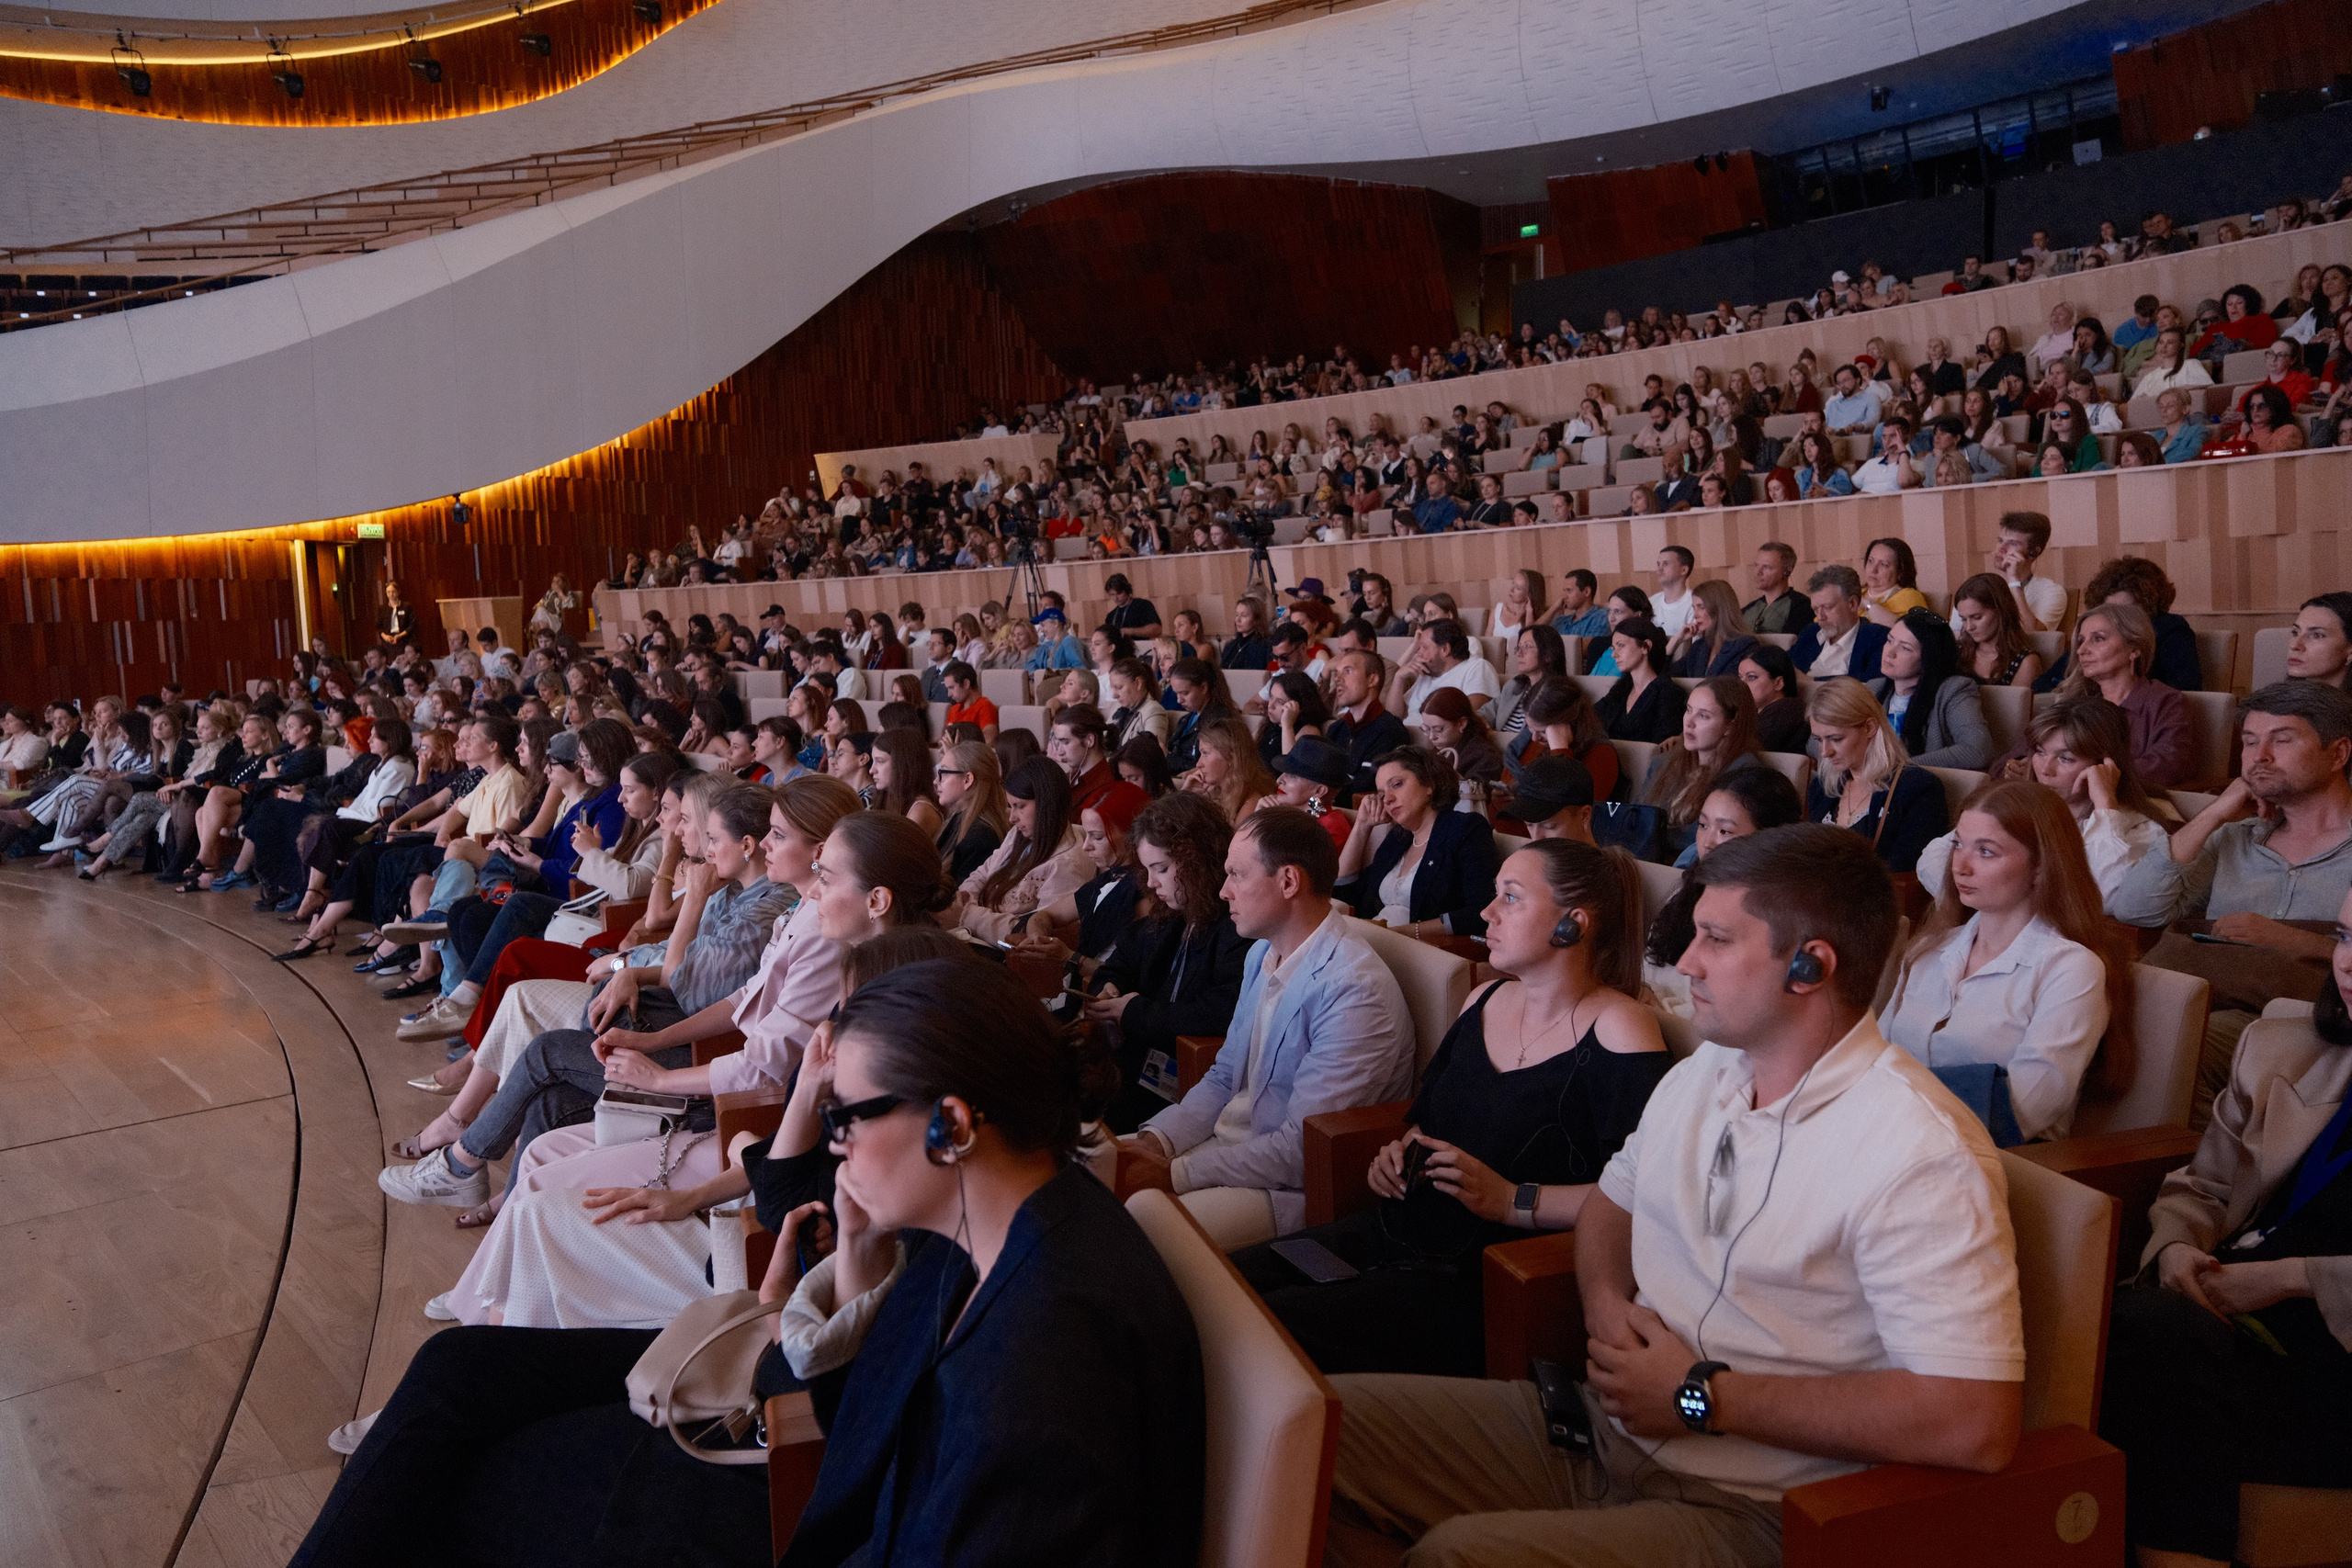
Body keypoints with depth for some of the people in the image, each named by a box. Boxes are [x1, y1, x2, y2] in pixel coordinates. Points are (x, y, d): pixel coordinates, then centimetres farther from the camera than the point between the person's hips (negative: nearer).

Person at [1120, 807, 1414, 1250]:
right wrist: (1155, 1141, -2)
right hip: (1227, 1144, 9)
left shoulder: (1355, 989, -23)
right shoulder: (1263, 955, 9)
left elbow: (1303, 1149, -24)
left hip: (1290, 1186, -9)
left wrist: (1175, 1174, -20)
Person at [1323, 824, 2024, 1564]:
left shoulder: (1922, 1154, -20)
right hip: (1600, 1423, 8)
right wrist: (1606, 1305, -2)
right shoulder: (1701, 1073, 7)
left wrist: (1704, 1398, -20)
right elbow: (1611, 1202, 24)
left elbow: (1977, 1425, -28)